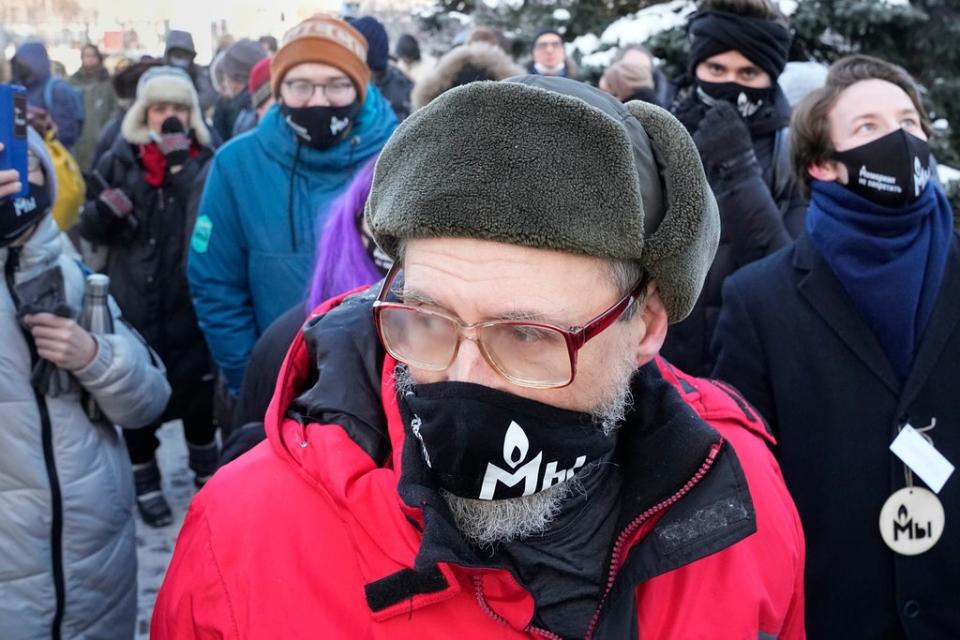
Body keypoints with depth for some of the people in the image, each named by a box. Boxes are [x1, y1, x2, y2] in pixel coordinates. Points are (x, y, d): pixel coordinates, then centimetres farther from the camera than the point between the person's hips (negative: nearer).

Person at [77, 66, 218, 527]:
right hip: (135, 305, 0)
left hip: (193, 304, 0)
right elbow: (89, 227, 2)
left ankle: (207, 472, 35)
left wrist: (181, 162, -21)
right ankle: (145, 483, 25)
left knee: (199, 391, 12)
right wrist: (108, 206, -18)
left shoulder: (205, 159, 1)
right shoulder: (121, 160, 2)